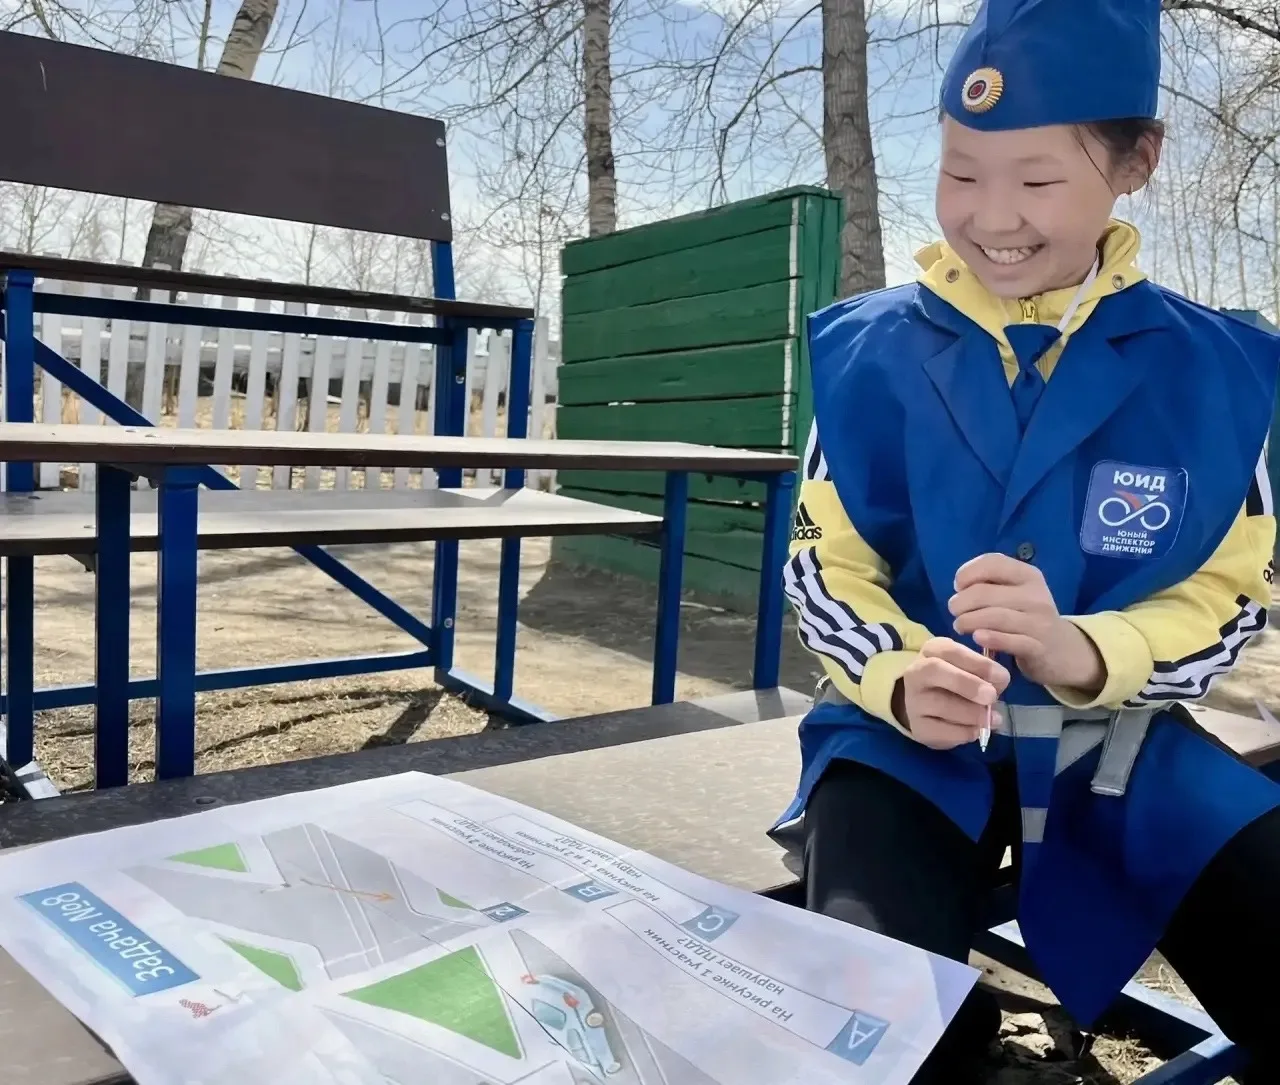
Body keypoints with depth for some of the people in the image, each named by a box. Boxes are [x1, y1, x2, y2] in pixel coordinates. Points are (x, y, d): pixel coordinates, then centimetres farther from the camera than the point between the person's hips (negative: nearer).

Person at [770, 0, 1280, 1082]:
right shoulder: (870, 350, -4)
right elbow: (825, 567, -1)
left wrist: (1081, 655, -23)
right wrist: (900, 681, -22)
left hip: (1123, 748, 2)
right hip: (911, 742, -1)